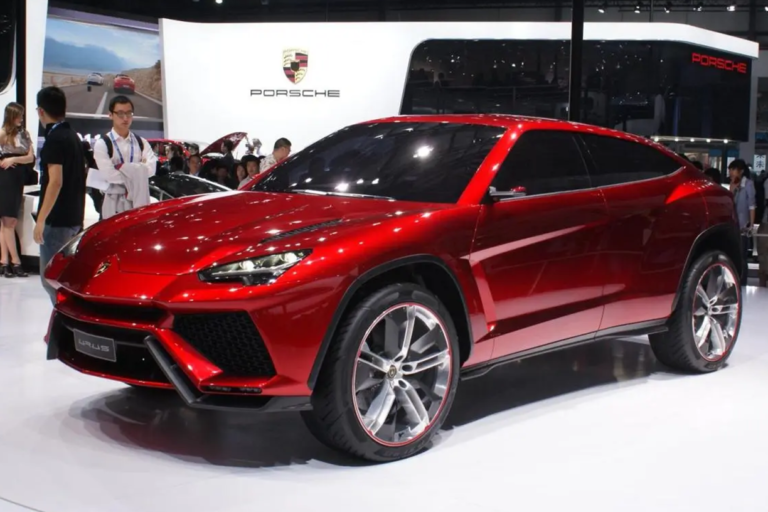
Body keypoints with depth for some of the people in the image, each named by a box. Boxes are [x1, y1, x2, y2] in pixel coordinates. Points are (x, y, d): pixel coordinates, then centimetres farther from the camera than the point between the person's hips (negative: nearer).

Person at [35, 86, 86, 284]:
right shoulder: (73, 136, 14)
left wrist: (40, 219, -22)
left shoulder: (54, 139, -13)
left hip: (57, 220, -9)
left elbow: (55, 182, -22)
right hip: (74, 218, 9)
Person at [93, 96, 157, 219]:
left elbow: (151, 168, -4)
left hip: (139, 200, 4)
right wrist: (138, 171, -7)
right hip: (115, 203, -4)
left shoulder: (141, 142, 10)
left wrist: (123, 167, -13)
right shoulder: (102, 144, -4)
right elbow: (109, 174, -14)